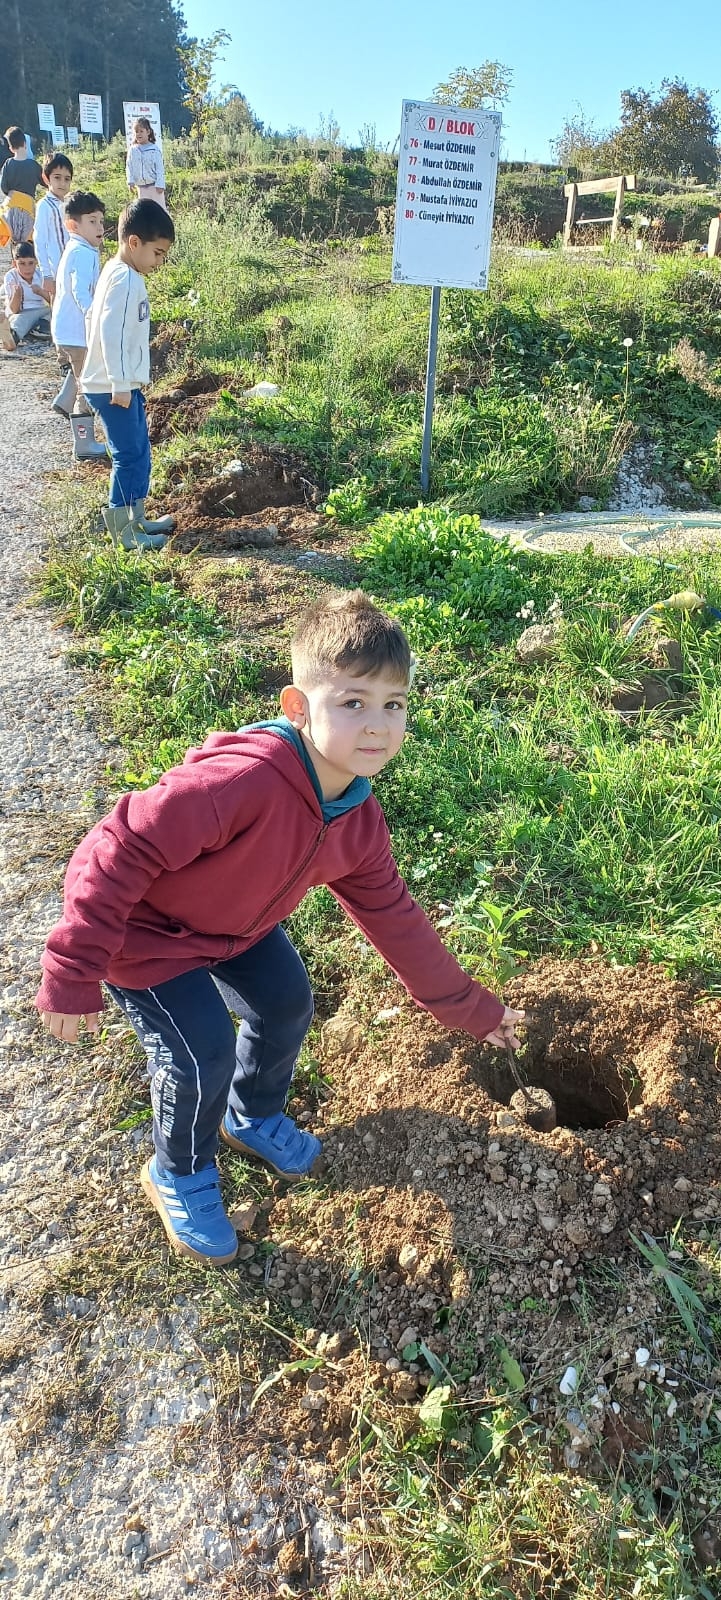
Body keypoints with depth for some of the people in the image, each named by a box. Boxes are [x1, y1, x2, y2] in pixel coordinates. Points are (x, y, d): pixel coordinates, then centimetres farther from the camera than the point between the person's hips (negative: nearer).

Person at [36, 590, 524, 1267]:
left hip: (237, 922, 8)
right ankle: (179, 1175, 24)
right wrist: (74, 978, -31)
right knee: (203, 1054, -9)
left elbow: (395, 919, -1)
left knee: (286, 1006, 12)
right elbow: (116, 854, -37)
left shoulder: (359, 822, -14)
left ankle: (254, 1118, 44)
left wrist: (472, 1008, 6)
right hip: (145, 933, -7)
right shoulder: (243, 780, -42)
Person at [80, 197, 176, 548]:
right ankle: (124, 531, 2)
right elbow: (111, 333, -25)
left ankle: (137, 518, 26)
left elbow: (96, 320, 22)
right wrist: (120, 384, -25)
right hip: (114, 387, -10)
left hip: (122, 384, 10)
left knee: (139, 453, 16)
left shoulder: (116, 272, 14)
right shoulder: (126, 280, -17)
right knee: (129, 455, -5)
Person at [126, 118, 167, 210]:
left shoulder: (154, 149, -4)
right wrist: (130, 181, -9)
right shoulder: (132, 150, 6)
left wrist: (160, 184, -15)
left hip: (154, 186, -4)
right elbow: (129, 167, 6)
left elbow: (160, 168, -7)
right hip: (140, 187, 4)